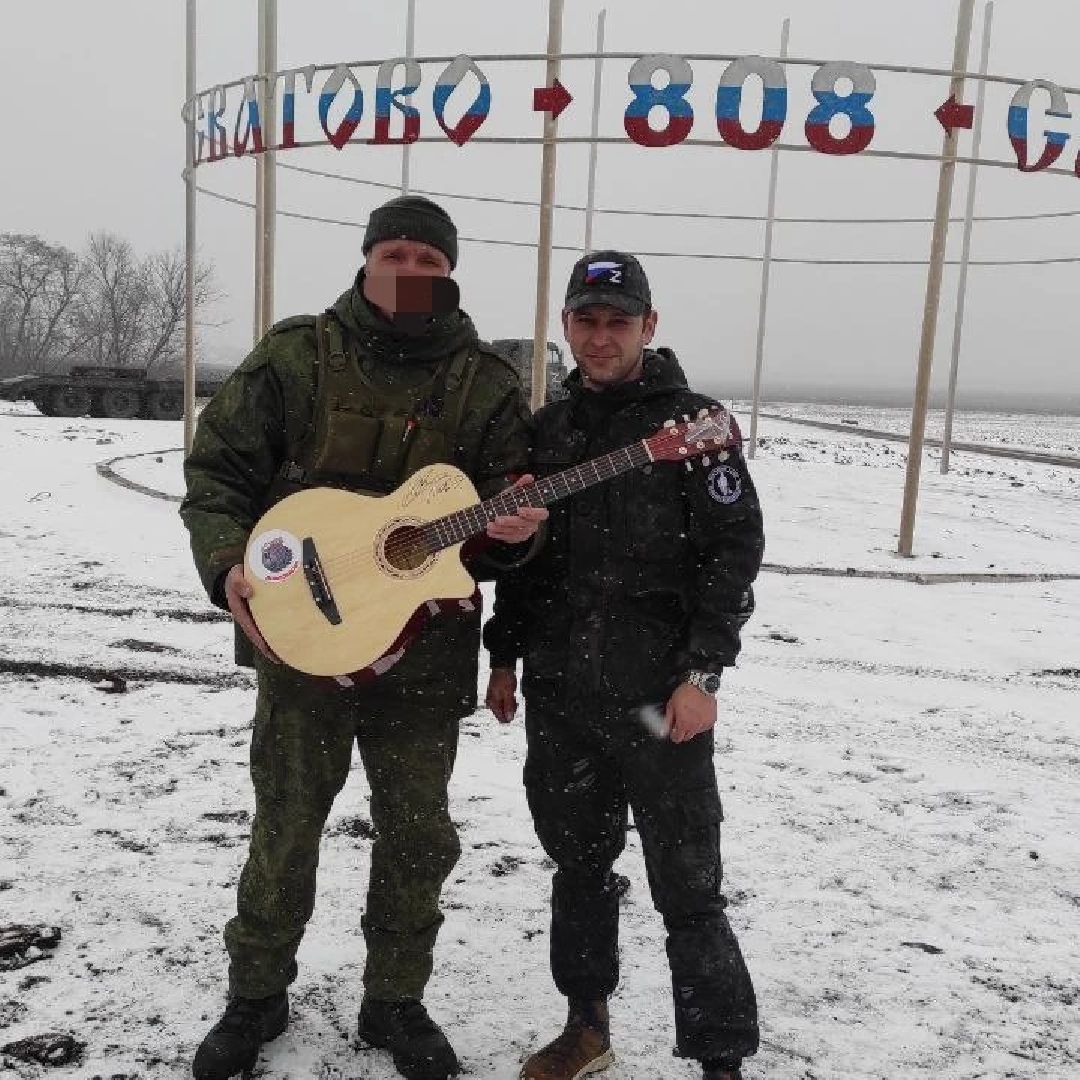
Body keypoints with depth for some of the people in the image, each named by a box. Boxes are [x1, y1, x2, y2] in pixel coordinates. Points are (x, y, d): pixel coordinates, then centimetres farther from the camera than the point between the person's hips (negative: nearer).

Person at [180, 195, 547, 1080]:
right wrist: (228, 564, -17)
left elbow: (514, 499, 4)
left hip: (426, 646, 2)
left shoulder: (487, 383, 2)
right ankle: (256, 996, 34)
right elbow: (217, 468, -1)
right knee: (286, 824, 12)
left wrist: (509, 526, -20)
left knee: (418, 833, 11)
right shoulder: (296, 356, -2)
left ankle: (396, 1000, 33)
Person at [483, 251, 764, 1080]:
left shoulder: (694, 422, -5)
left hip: (661, 697, -5)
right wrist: (505, 656, 13)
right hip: (560, 696, 5)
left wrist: (702, 675, -15)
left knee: (688, 892, 2)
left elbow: (734, 552, -9)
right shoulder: (547, 429, 11)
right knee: (578, 868, 17)